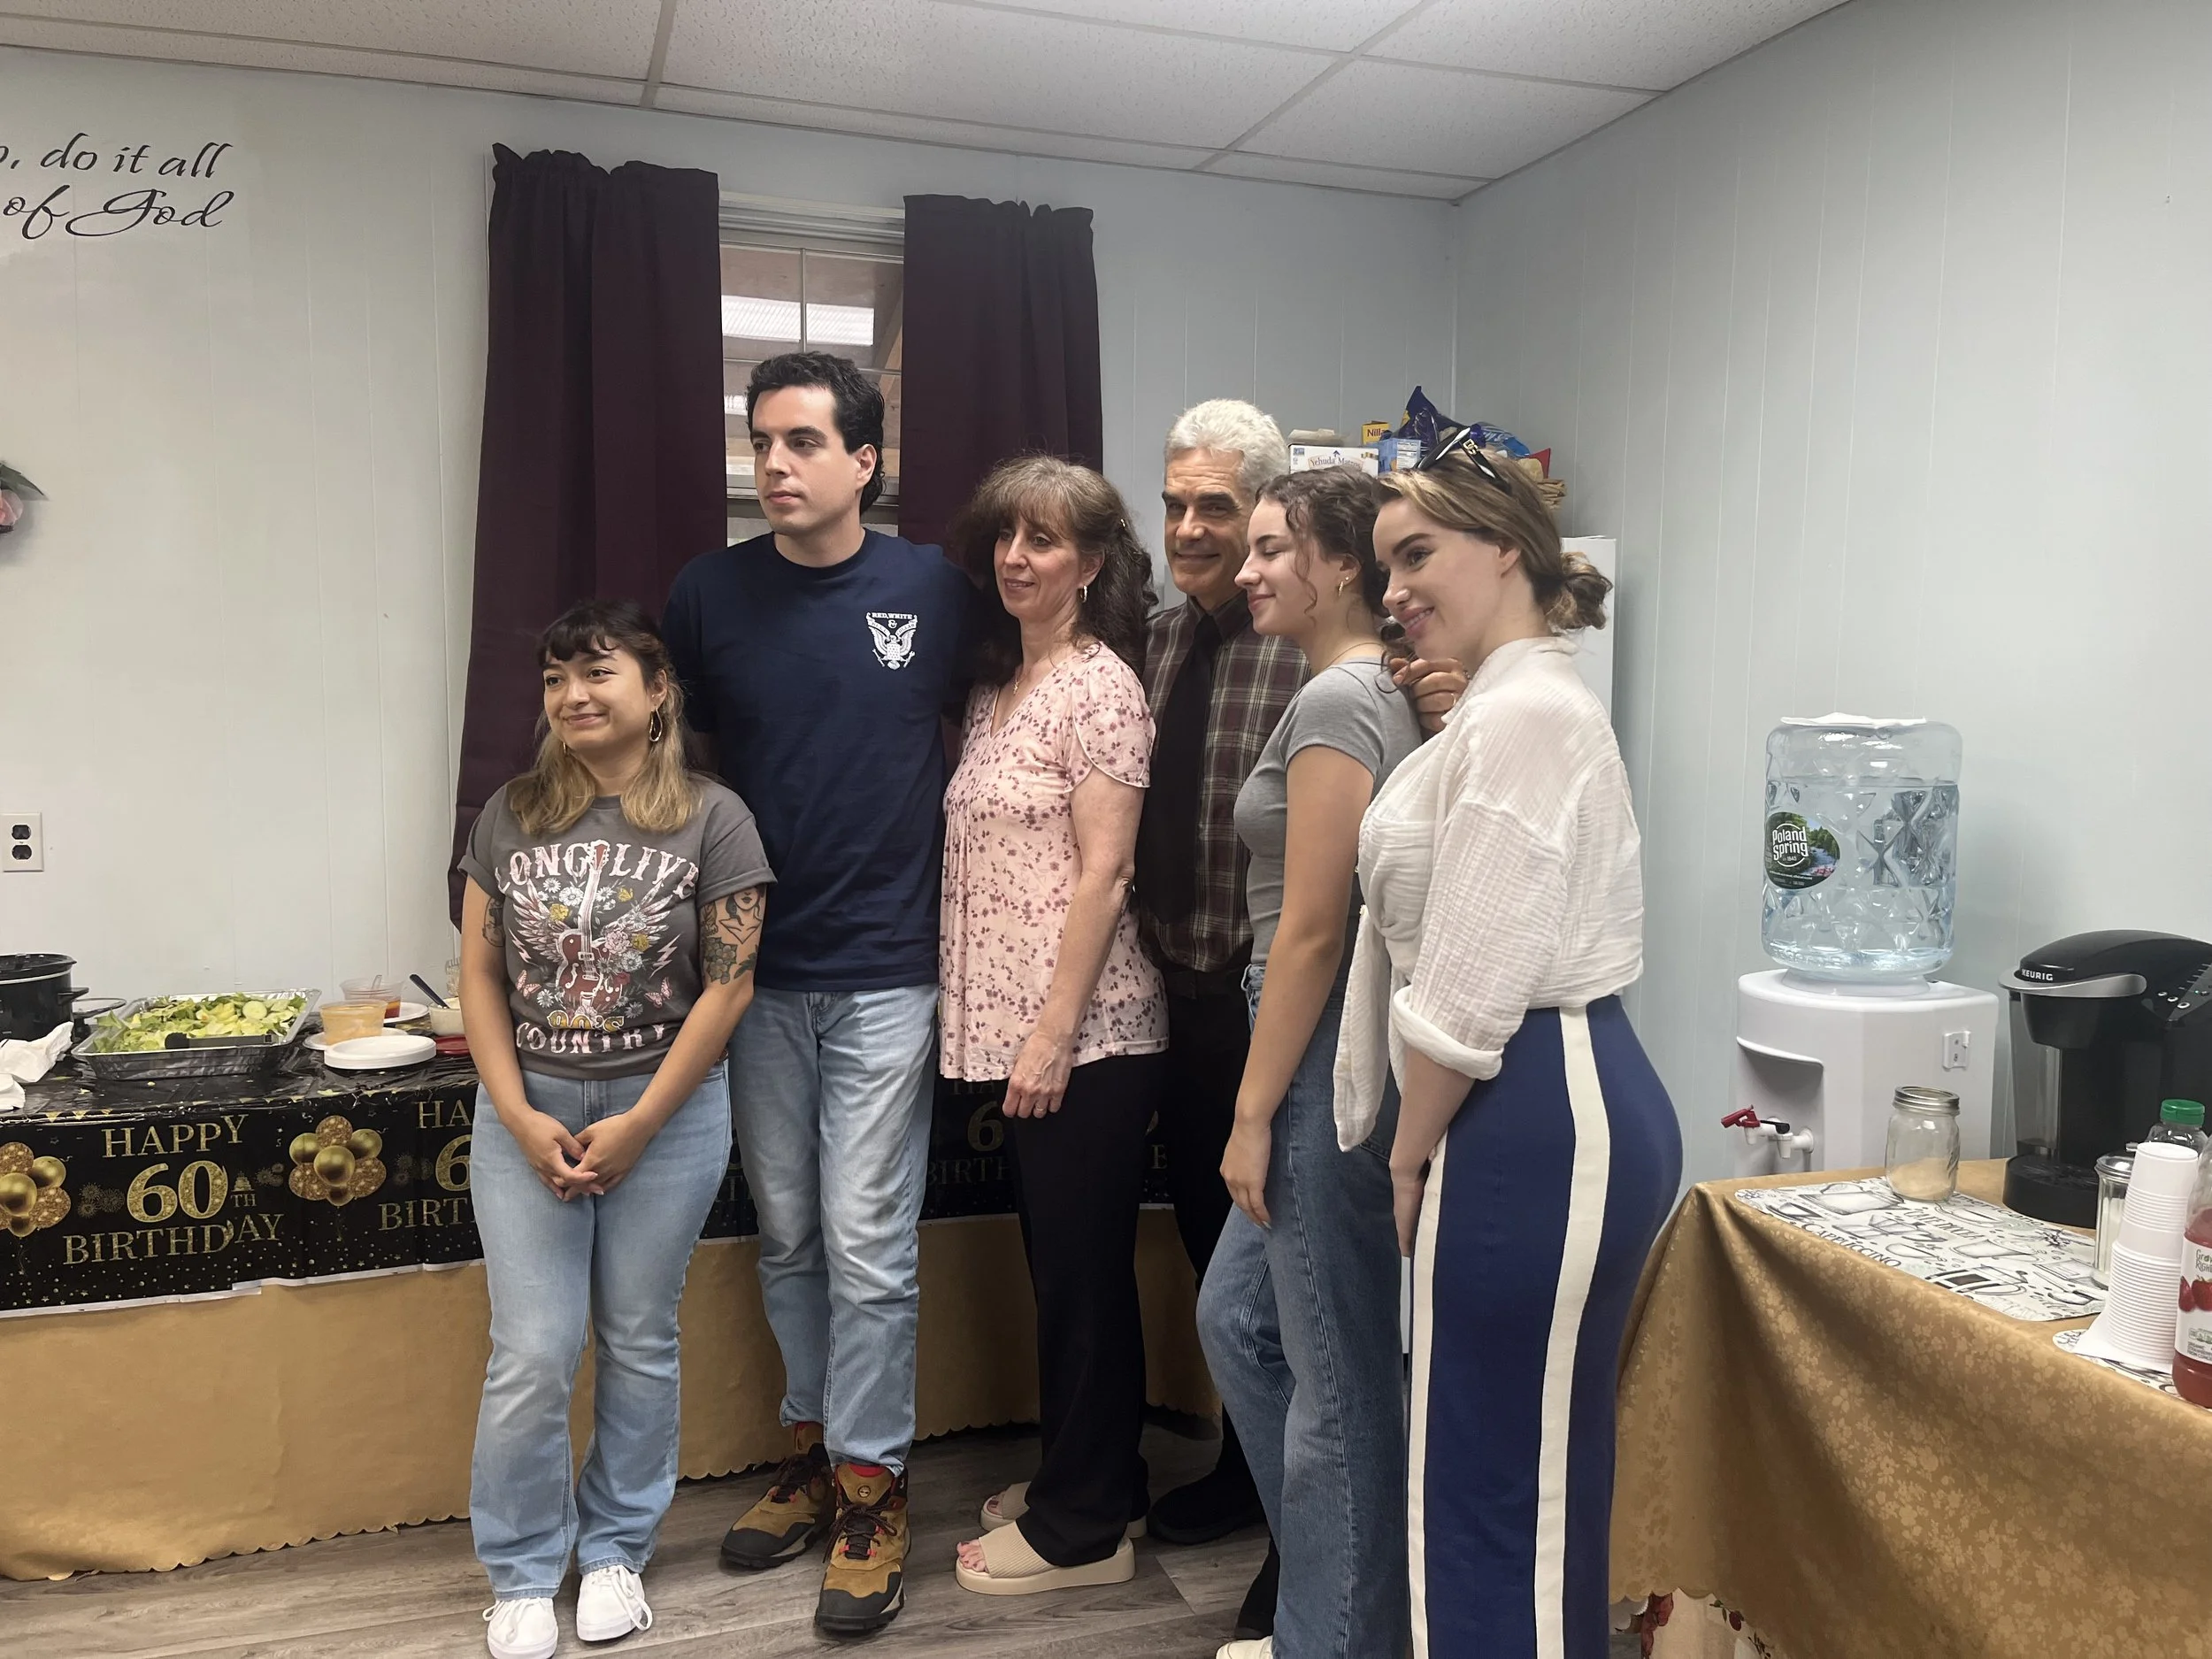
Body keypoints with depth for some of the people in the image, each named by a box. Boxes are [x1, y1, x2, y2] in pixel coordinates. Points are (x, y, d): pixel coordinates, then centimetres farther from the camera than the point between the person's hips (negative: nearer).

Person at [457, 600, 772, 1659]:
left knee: (638, 1344, 11)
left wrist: (638, 1124, -11)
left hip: (667, 1110, -1)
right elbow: (479, 975, 3)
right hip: (528, 1108, 2)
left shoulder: (711, 818, -6)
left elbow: (729, 984, -9)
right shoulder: (511, 814, 3)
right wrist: (521, 1117, -7)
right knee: (531, 1355, 2)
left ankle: (616, 1550, 31)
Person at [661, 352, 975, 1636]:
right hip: (758, 968, 3)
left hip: (885, 970, -2)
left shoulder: (935, 589, -4)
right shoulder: (708, 593, 0)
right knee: (790, 1237, 14)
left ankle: (871, 1484, 18)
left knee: (868, 1241, 1)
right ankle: (815, 1446, 33)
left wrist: (956, 908, 1)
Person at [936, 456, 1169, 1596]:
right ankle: (1092, 1478, 34)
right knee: (1061, 1264, 18)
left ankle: (1081, 1530, 18)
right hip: (1017, 1028, 8)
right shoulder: (999, 683, 14)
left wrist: (1054, 1034, -19)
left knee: (1082, 1271, 3)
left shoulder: (1100, 686, -11)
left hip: (1084, 1035, -8)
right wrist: (1010, 1027, 10)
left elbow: (1101, 876, -17)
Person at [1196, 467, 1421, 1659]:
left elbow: (1312, 929, -19)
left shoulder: (1334, 702, -16)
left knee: (1336, 1375, 4)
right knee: (1237, 1319, 20)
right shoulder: (1379, 693, 13)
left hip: (1330, 1057, -10)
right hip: (1335, 1051, 10)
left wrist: (1252, 1113, -13)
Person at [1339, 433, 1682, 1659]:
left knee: (1490, 1481, 0)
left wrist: (1411, 1153, -7)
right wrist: (1422, 1143, 18)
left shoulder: (1523, 715, -15)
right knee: (1536, 1476, 19)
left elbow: (1469, 983, -18)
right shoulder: (1513, 706, 19)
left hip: (1535, 1125, -11)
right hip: (1546, 1111, 11)